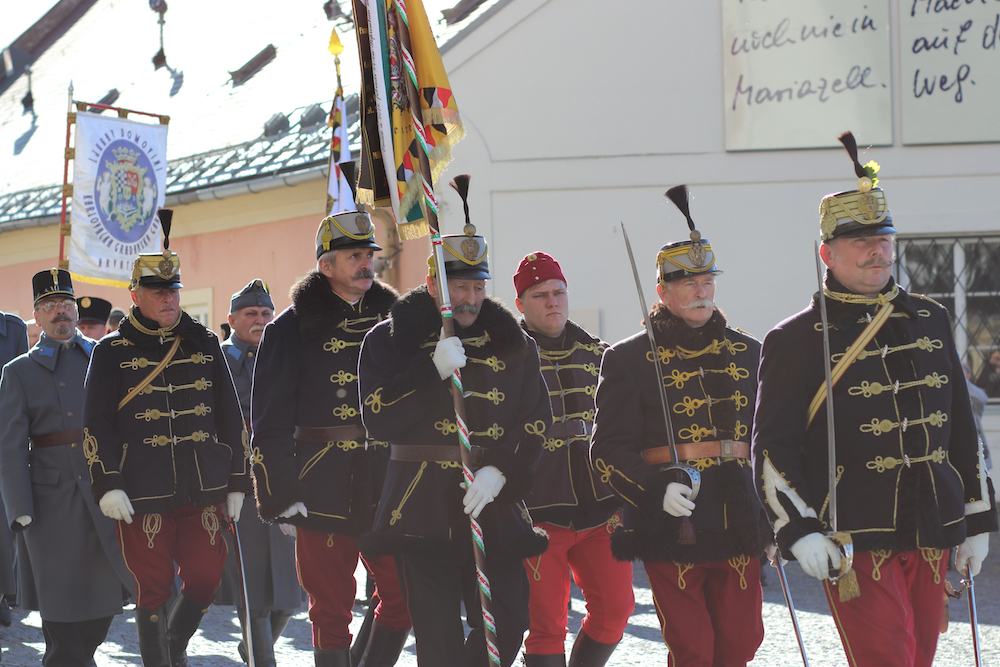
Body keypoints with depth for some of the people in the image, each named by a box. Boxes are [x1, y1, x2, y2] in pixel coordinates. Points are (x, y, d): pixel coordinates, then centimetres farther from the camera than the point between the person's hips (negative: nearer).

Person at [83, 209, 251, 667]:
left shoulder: (204, 345, 12)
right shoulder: (113, 351, 3)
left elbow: (229, 417, 14)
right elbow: (96, 424, -1)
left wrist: (237, 482, 10)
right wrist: (107, 486, -11)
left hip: (203, 487, 3)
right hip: (143, 491, -3)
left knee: (205, 576, 4)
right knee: (153, 586, 0)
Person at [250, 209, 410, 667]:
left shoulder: (392, 318, 11)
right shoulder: (292, 328, 0)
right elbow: (270, 420, -3)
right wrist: (282, 492, -10)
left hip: (387, 484, 3)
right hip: (324, 487, -3)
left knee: (403, 598, -2)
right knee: (331, 607, 2)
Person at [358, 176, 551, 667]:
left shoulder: (512, 344, 10)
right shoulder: (391, 340, 3)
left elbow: (535, 422, 7)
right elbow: (380, 420, -6)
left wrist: (500, 472, -11)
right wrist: (434, 372, -17)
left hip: (493, 503, 3)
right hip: (424, 506, -2)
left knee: (508, 622, -1)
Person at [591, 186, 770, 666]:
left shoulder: (747, 353, 12)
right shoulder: (629, 360, -1)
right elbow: (608, 450, -5)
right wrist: (659, 490, -21)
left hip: (740, 526, 4)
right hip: (672, 531, -4)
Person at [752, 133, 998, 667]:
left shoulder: (931, 320, 13)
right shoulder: (797, 340, -4)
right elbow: (772, 446, -6)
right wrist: (798, 530, -18)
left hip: (931, 536, 6)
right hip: (854, 542, -6)